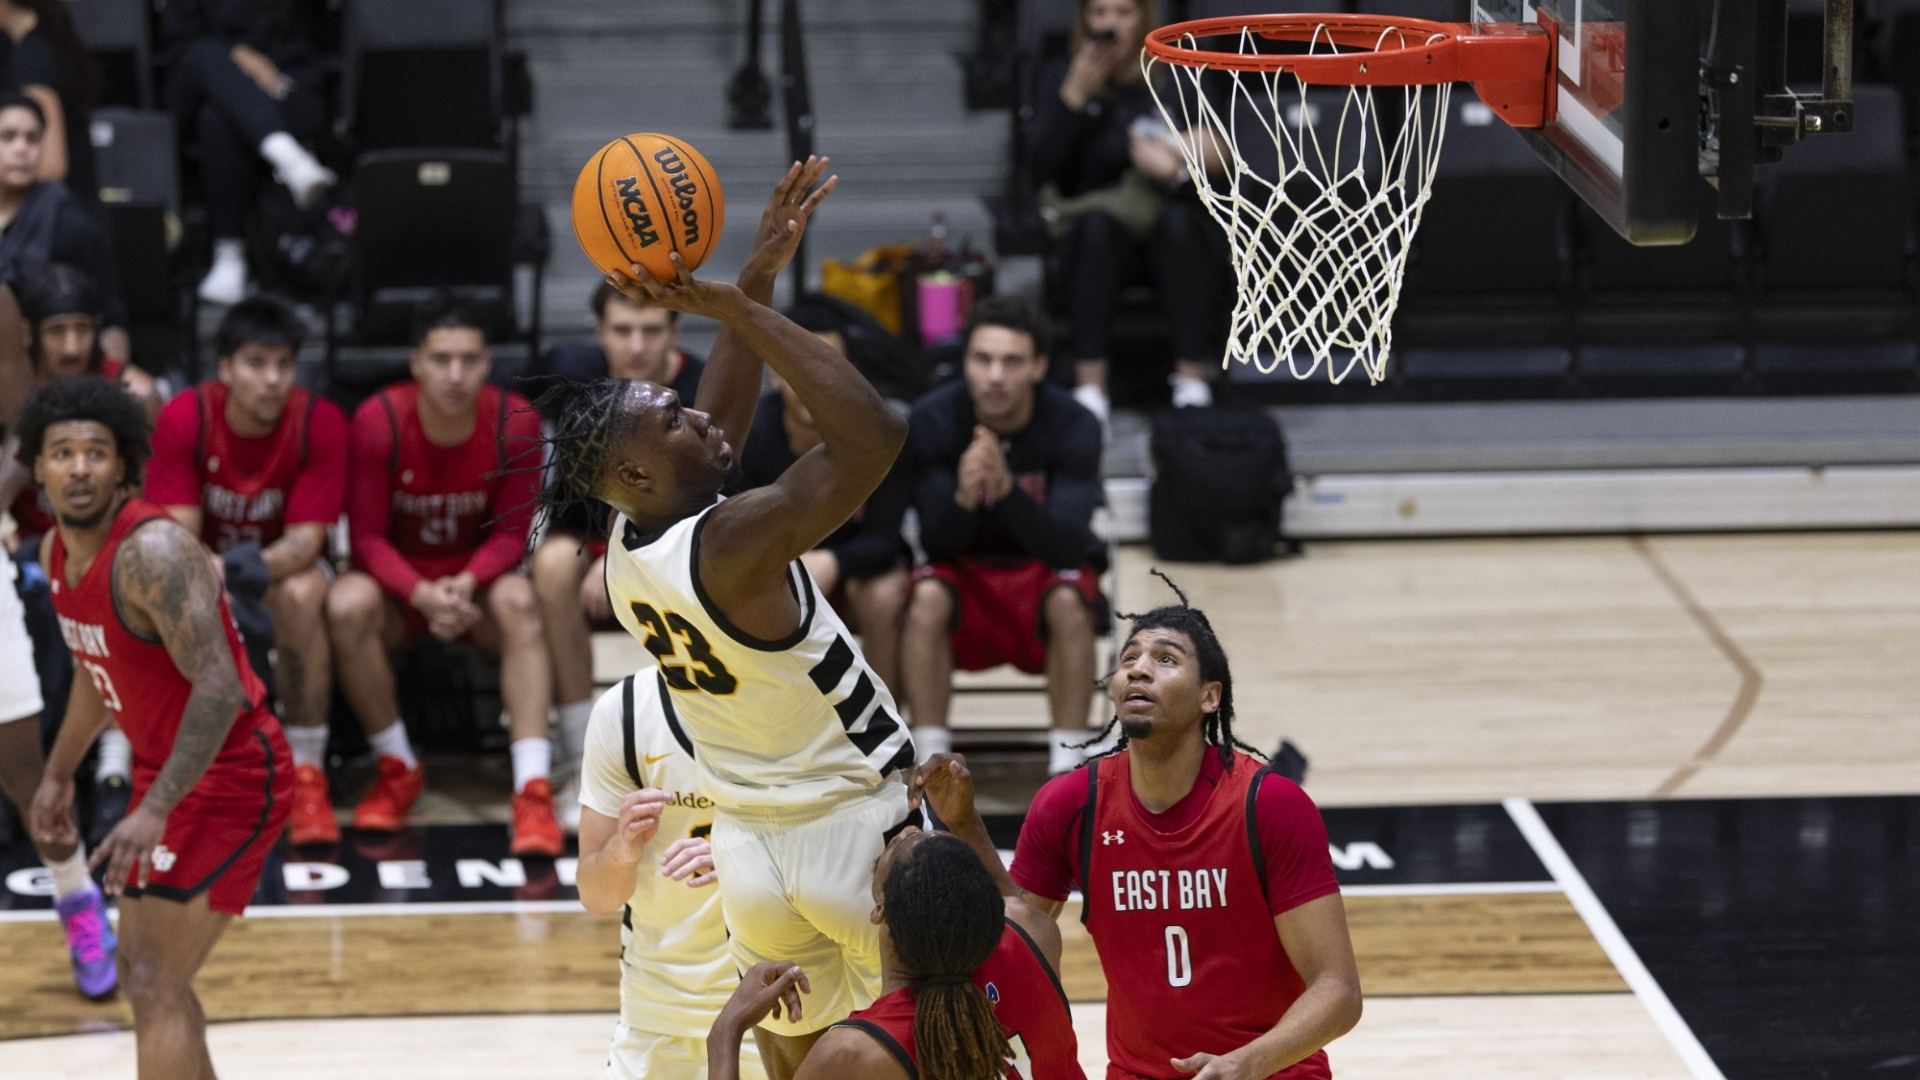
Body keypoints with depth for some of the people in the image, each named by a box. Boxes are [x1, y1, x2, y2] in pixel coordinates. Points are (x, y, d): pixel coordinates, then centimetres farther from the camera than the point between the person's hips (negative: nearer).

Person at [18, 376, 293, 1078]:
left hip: (227, 776, -10)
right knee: (144, 974, 18)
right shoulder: (57, 552, 3)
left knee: (154, 984, -12)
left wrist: (154, 812, -38)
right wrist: (59, 774, 26)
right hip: (164, 769, 10)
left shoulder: (153, 552, -26)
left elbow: (219, 687, -33)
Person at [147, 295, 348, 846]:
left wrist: (256, 567, -43)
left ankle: (307, 775, -27)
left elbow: (307, 537, -21)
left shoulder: (321, 422, -18)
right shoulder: (183, 417, -17)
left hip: (287, 567, -1)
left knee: (301, 595, -37)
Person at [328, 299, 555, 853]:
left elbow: (511, 533, -9)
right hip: (399, 583, 0)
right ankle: (398, 769, -14)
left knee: (518, 600, -33)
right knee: (346, 605, -33)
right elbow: (367, 537, -14)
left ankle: (533, 788, -39)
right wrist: (421, 594, -32)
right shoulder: (378, 419, -17)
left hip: (476, 582, 0)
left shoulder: (515, 421, -13)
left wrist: (467, 583, -30)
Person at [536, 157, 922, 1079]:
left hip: (750, 842, 8)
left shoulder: (624, 552, 2)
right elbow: (875, 436, -29)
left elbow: (721, 422, 16)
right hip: (860, 831, -8)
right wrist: (742, 310, -25)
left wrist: (759, 274, 11)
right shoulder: (731, 544, -23)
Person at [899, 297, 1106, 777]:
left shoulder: (1074, 426, -19)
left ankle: (1069, 762, -24)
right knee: (927, 598, -31)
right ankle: (930, 760, -22)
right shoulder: (933, 419, -16)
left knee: (1068, 602, -33)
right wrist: (963, 497, -41)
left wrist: (1006, 490, -46)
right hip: (965, 567, 1)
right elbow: (936, 542, -17)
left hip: (1044, 572, -1)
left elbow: (1066, 545, -28)